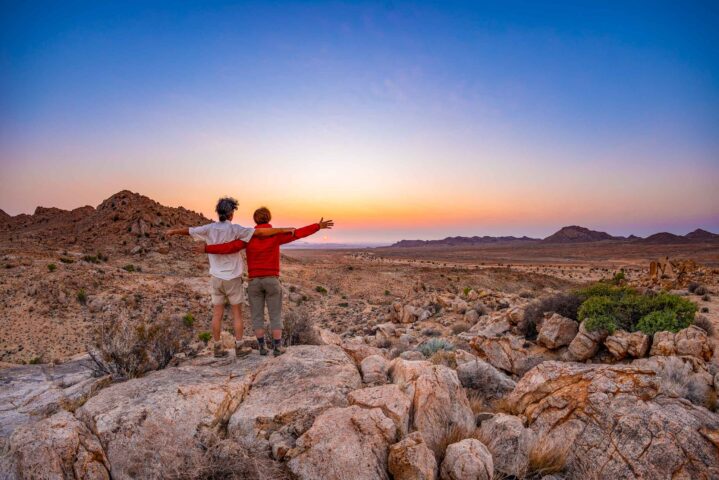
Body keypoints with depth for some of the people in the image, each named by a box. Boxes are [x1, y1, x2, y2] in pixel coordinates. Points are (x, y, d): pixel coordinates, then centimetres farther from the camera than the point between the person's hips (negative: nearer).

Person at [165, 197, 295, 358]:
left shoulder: (209, 228, -2)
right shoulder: (235, 229, -15)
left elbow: (188, 230, 12)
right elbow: (261, 233, -22)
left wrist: (173, 231, 33)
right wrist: (284, 230, -18)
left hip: (216, 278, 4)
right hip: (233, 279, -4)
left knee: (217, 314, 11)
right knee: (237, 314, 7)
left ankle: (217, 348, 18)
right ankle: (239, 348, 13)